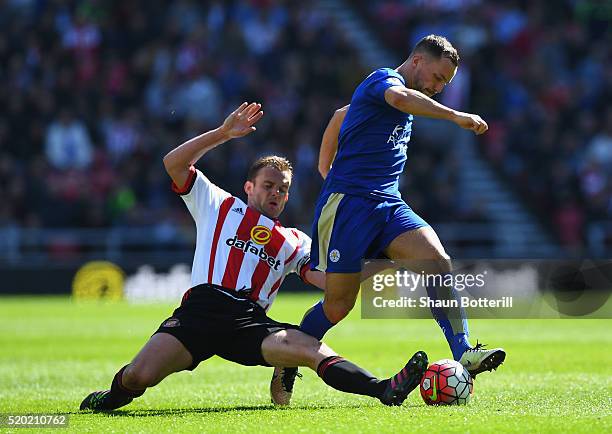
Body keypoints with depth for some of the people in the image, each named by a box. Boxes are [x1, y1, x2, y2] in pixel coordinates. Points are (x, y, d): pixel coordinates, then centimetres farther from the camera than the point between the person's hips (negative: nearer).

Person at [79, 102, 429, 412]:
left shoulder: (295, 242, 27)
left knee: (313, 349, -25)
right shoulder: (219, 206, 23)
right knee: (140, 376, -21)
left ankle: (383, 390, -39)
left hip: (250, 322, 2)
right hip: (201, 309, -2)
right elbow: (174, 163, 14)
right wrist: (223, 133, 8)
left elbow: (327, 278, 12)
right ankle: (116, 395, 12)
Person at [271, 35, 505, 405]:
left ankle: (464, 354, -27)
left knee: (437, 260, -18)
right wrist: (455, 116, -35)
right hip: (348, 204, -8)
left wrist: (327, 172, 37)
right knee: (338, 304, -3)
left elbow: (341, 115, 36)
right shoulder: (384, 79, -5)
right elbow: (400, 98, -32)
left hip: (389, 207, 8)